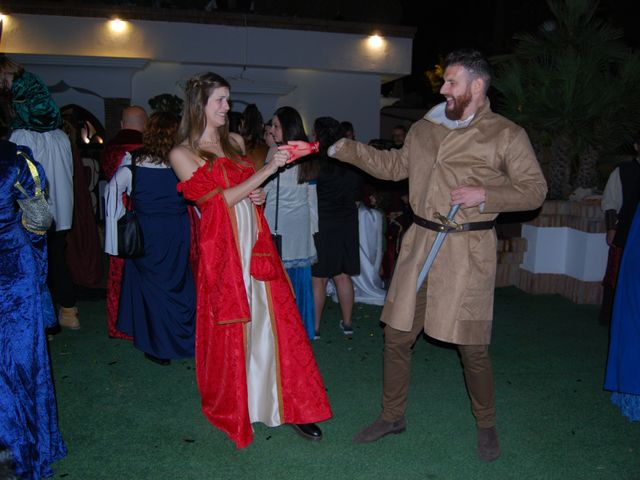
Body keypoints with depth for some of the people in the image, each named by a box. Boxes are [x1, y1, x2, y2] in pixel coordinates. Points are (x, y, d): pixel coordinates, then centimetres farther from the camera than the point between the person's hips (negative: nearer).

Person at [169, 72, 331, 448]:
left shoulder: (235, 142, 14)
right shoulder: (182, 154, -2)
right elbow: (218, 199, -12)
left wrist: (260, 196, 1)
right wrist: (268, 170, -13)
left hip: (256, 243, 5)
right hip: (222, 248, -4)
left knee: (275, 321, 3)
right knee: (230, 328, 5)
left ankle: (292, 406, 13)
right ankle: (233, 410, 25)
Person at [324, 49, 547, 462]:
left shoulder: (507, 135, -4)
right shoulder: (424, 128, 11)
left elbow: (535, 189, -3)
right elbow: (394, 165, 21)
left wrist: (485, 194, -16)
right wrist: (348, 149, 15)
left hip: (468, 250, -5)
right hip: (420, 243, 5)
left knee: (473, 347, 3)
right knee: (397, 335, 9)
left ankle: (487, 425, 30)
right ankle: (393, 416, 30)